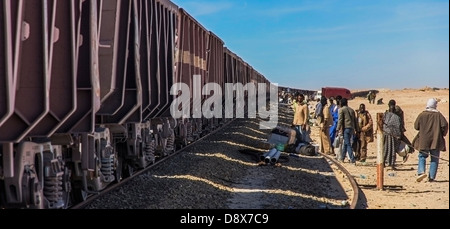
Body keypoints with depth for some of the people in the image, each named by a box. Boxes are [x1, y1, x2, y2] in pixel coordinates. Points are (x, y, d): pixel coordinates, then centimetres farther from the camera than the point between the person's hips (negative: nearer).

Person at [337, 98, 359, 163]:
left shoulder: (341, 110, 0)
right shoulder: (352, 110, 17)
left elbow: (340, 120, -8)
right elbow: (355, 120, 16)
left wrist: (338, 129, -8)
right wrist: (357, 130, 18)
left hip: (345, 128, -6)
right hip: (351, 128, 6)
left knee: (348, 144, -6)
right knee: (345, 143, 16)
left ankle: (352, 159, -14)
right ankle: (342, 157, 25)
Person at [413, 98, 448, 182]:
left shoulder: (422, 115, -2)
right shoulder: (438, 115, -3)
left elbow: (416, 126, 0)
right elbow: (445, 124, -11)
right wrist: (443, 134, 4)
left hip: (424, 140, 0)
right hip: (436, 140, 0)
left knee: (422, 156, 11)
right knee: (435, 158, 8)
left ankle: (421, 172, -12)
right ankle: (431, 177, 4)